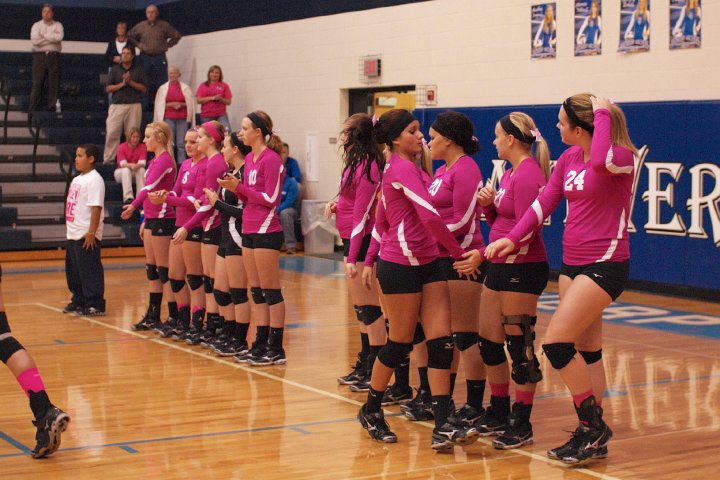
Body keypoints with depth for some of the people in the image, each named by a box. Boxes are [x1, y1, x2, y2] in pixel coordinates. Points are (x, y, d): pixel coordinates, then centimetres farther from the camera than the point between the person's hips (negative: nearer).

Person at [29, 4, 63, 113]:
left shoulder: (58, 25, 12)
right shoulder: (36, 25, 11)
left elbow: (60, 37, -9)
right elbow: (35, 40, -7)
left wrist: (44, 36, -4)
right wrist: (52, 38, -4)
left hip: (54, 56, 1)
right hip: (39, 55, -1)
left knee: (54, 83, -4)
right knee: (37, 83, -6)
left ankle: (52, 107, -1)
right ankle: (33, 109, -5)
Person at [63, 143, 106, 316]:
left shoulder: (94, 180, -13)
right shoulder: (77, 179, 16)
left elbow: (96, 207, -20)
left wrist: (91, 232, -23)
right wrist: (70, 227, 18)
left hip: (86, 236, -10)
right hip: (73, 234, 10)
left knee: (89, 271, -5)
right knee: (73, 271, 16)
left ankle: (95, 305, 1)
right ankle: (79, 301, 28)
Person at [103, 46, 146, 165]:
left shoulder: (138, 70, 11)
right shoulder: (115, 70, 11)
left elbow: (143, 88, 5)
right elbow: (108, 88, 5)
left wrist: (131, 82, -8)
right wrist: (122, 84, -8)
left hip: (134, 105, 0)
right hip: (117, 105, 0)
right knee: (112, 134, -8)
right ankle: (108, 160, -6)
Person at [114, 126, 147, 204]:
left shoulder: (142, 147, -7)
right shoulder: (122, 147, -11)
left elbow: (142, 163, -18)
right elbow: (123, 163, -21)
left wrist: (137, 166, -42)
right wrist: (131, 165, -43)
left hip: (137, 172, 1)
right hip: (121, 172, -1)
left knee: (141, 169, -31)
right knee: (126, 170, -34)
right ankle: (128, 197, -47)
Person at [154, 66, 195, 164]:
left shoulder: (185, 88, 7)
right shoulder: (163, 88, 8)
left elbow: (191, 104, 7)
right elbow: (159, 104, 5)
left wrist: (181, 104, -9)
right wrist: (171, 104, -8)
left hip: (182, 119, 0)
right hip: (168, 118, 0)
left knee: (181, 144, -4)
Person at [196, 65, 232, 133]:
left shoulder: (224, 86, 7)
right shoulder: (203, 85, 9)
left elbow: (229, 102, 5)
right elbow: (199, 100, 0)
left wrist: (220, 98, -13)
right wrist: (211, 98, -11)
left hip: (221, 115, -1)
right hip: (206, 116, 1)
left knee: (227, 131, -22)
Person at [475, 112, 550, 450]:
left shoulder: (528, 175, -15)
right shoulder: (510, 174, 14)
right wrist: (488, 204, -2)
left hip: (522, 269, -10)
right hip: (500, 267, 10)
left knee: (520, 347, -3)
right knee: (489, 342, 15)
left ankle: (521, 425, 6)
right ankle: (498, 414, 28)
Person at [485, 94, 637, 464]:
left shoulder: (622, 157, -14)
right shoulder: (568, 157, 9)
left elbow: (601, 162, -39)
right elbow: (544, 201, 7)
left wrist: (603, 114, -25)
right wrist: (512, 238, -5)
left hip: (605, 264, -8)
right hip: (572, 262, 8)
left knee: (556, 342, -14)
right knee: (585, 350, 10)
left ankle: (593, 426, -1)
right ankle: (593, 436, 17)